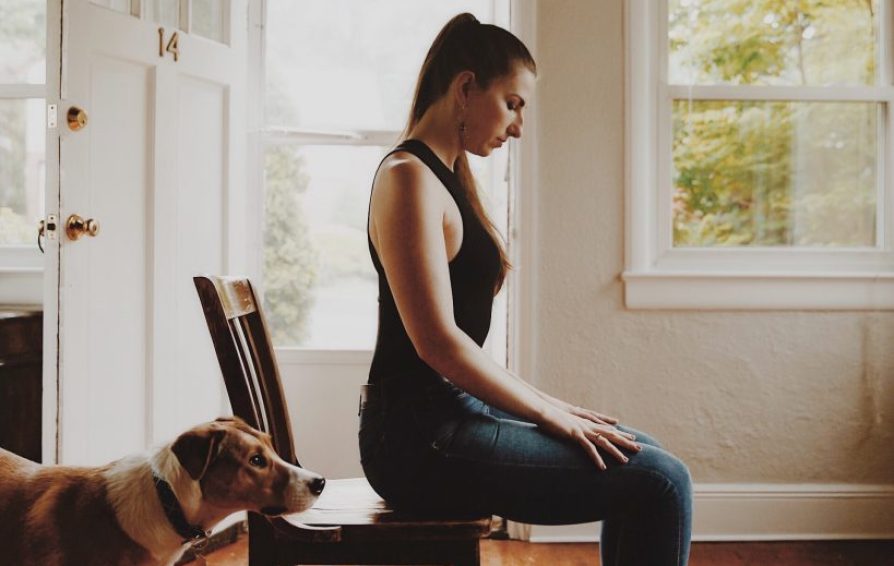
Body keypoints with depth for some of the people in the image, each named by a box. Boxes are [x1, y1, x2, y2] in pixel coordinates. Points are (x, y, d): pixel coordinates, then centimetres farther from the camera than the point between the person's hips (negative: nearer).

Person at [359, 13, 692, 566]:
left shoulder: (445, 176, 17)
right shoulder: (408, 177, -13)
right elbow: (437, 342, -20)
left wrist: (546, 404, 10)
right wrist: (549, 412, -12)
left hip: (449, 413, 10)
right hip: (421, 437, -10)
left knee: (641, 455, 17)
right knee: (660, 483, -14)